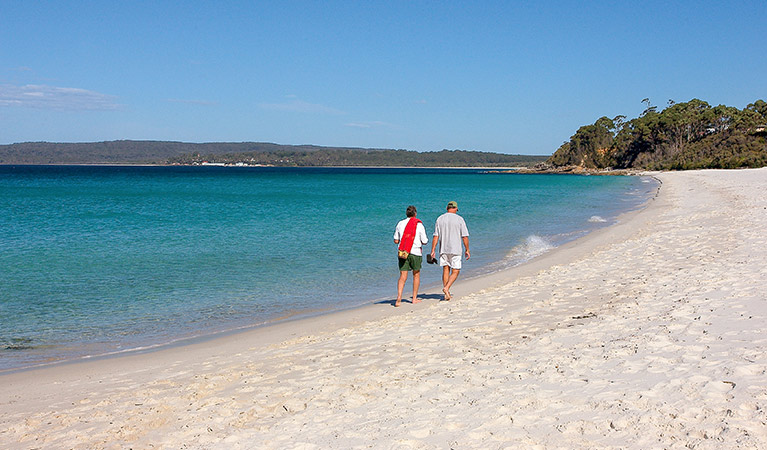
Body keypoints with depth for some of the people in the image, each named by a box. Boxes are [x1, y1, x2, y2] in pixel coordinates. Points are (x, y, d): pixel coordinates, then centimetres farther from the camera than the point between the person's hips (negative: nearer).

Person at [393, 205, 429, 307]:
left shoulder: (400, 224, 6)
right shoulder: (419, 225, -2)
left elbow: (396, 241, 8)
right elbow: (424, 241, -1)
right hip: (415, 252, -2)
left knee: (403, 276, 0)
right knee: (416, 275, 15)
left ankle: (399, 298, -17)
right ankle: (414, 298, 18)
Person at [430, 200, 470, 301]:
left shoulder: (440, 219, 4)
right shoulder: (459, 219, -5)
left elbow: (436, 237, 1)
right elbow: (465, 237, -5)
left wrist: (433, 251, 3)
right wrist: (467, 250, 4)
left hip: (443, 250, 3)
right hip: (455, 250, -3)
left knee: (445, 270, 10)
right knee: (455, 271, 4)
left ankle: (447, 294, 9)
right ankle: (446, 288, -17)